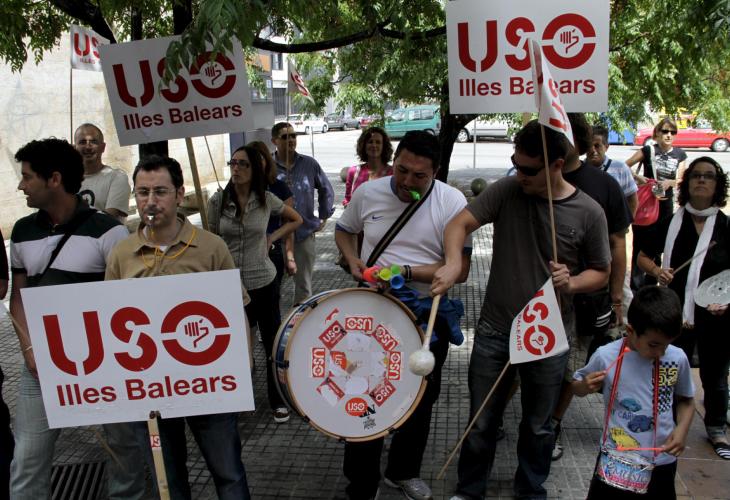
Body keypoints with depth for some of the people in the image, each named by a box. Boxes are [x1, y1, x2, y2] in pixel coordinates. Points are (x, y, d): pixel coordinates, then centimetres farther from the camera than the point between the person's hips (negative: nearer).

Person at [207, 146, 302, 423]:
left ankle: (278, 400, 24)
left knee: (273, 343, 7)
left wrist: (272, 238, -1)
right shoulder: (217, 201, -3)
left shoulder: (266, 199, -3)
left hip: (262, 282, 0)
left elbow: (296, 220, 12)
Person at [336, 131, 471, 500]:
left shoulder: (452, 202, -13)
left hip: (428, 317, 0)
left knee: (421, 400, 18)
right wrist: (352, 259, -6)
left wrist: (406, 271, -24)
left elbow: (460, 270, -15)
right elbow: (344, 230, 14)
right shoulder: (368, 193, -5)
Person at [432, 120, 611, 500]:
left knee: (538, 426, 19)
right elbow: (459, 223, -16)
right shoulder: (507, 190, -8)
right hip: (494, 330, 0)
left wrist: (571, 283, -19)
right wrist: (453, 263, -36)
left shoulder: (588, 213, -8)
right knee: (481, 423, 14)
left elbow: (601, 272, 2)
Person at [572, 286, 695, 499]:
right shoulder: (606, 356, -15)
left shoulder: (677, 359, -10)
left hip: (662, 461, 2)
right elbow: (577, 388, 2)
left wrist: (682, 429, -10)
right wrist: (585, 386, -20)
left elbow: (686, 400, 7)